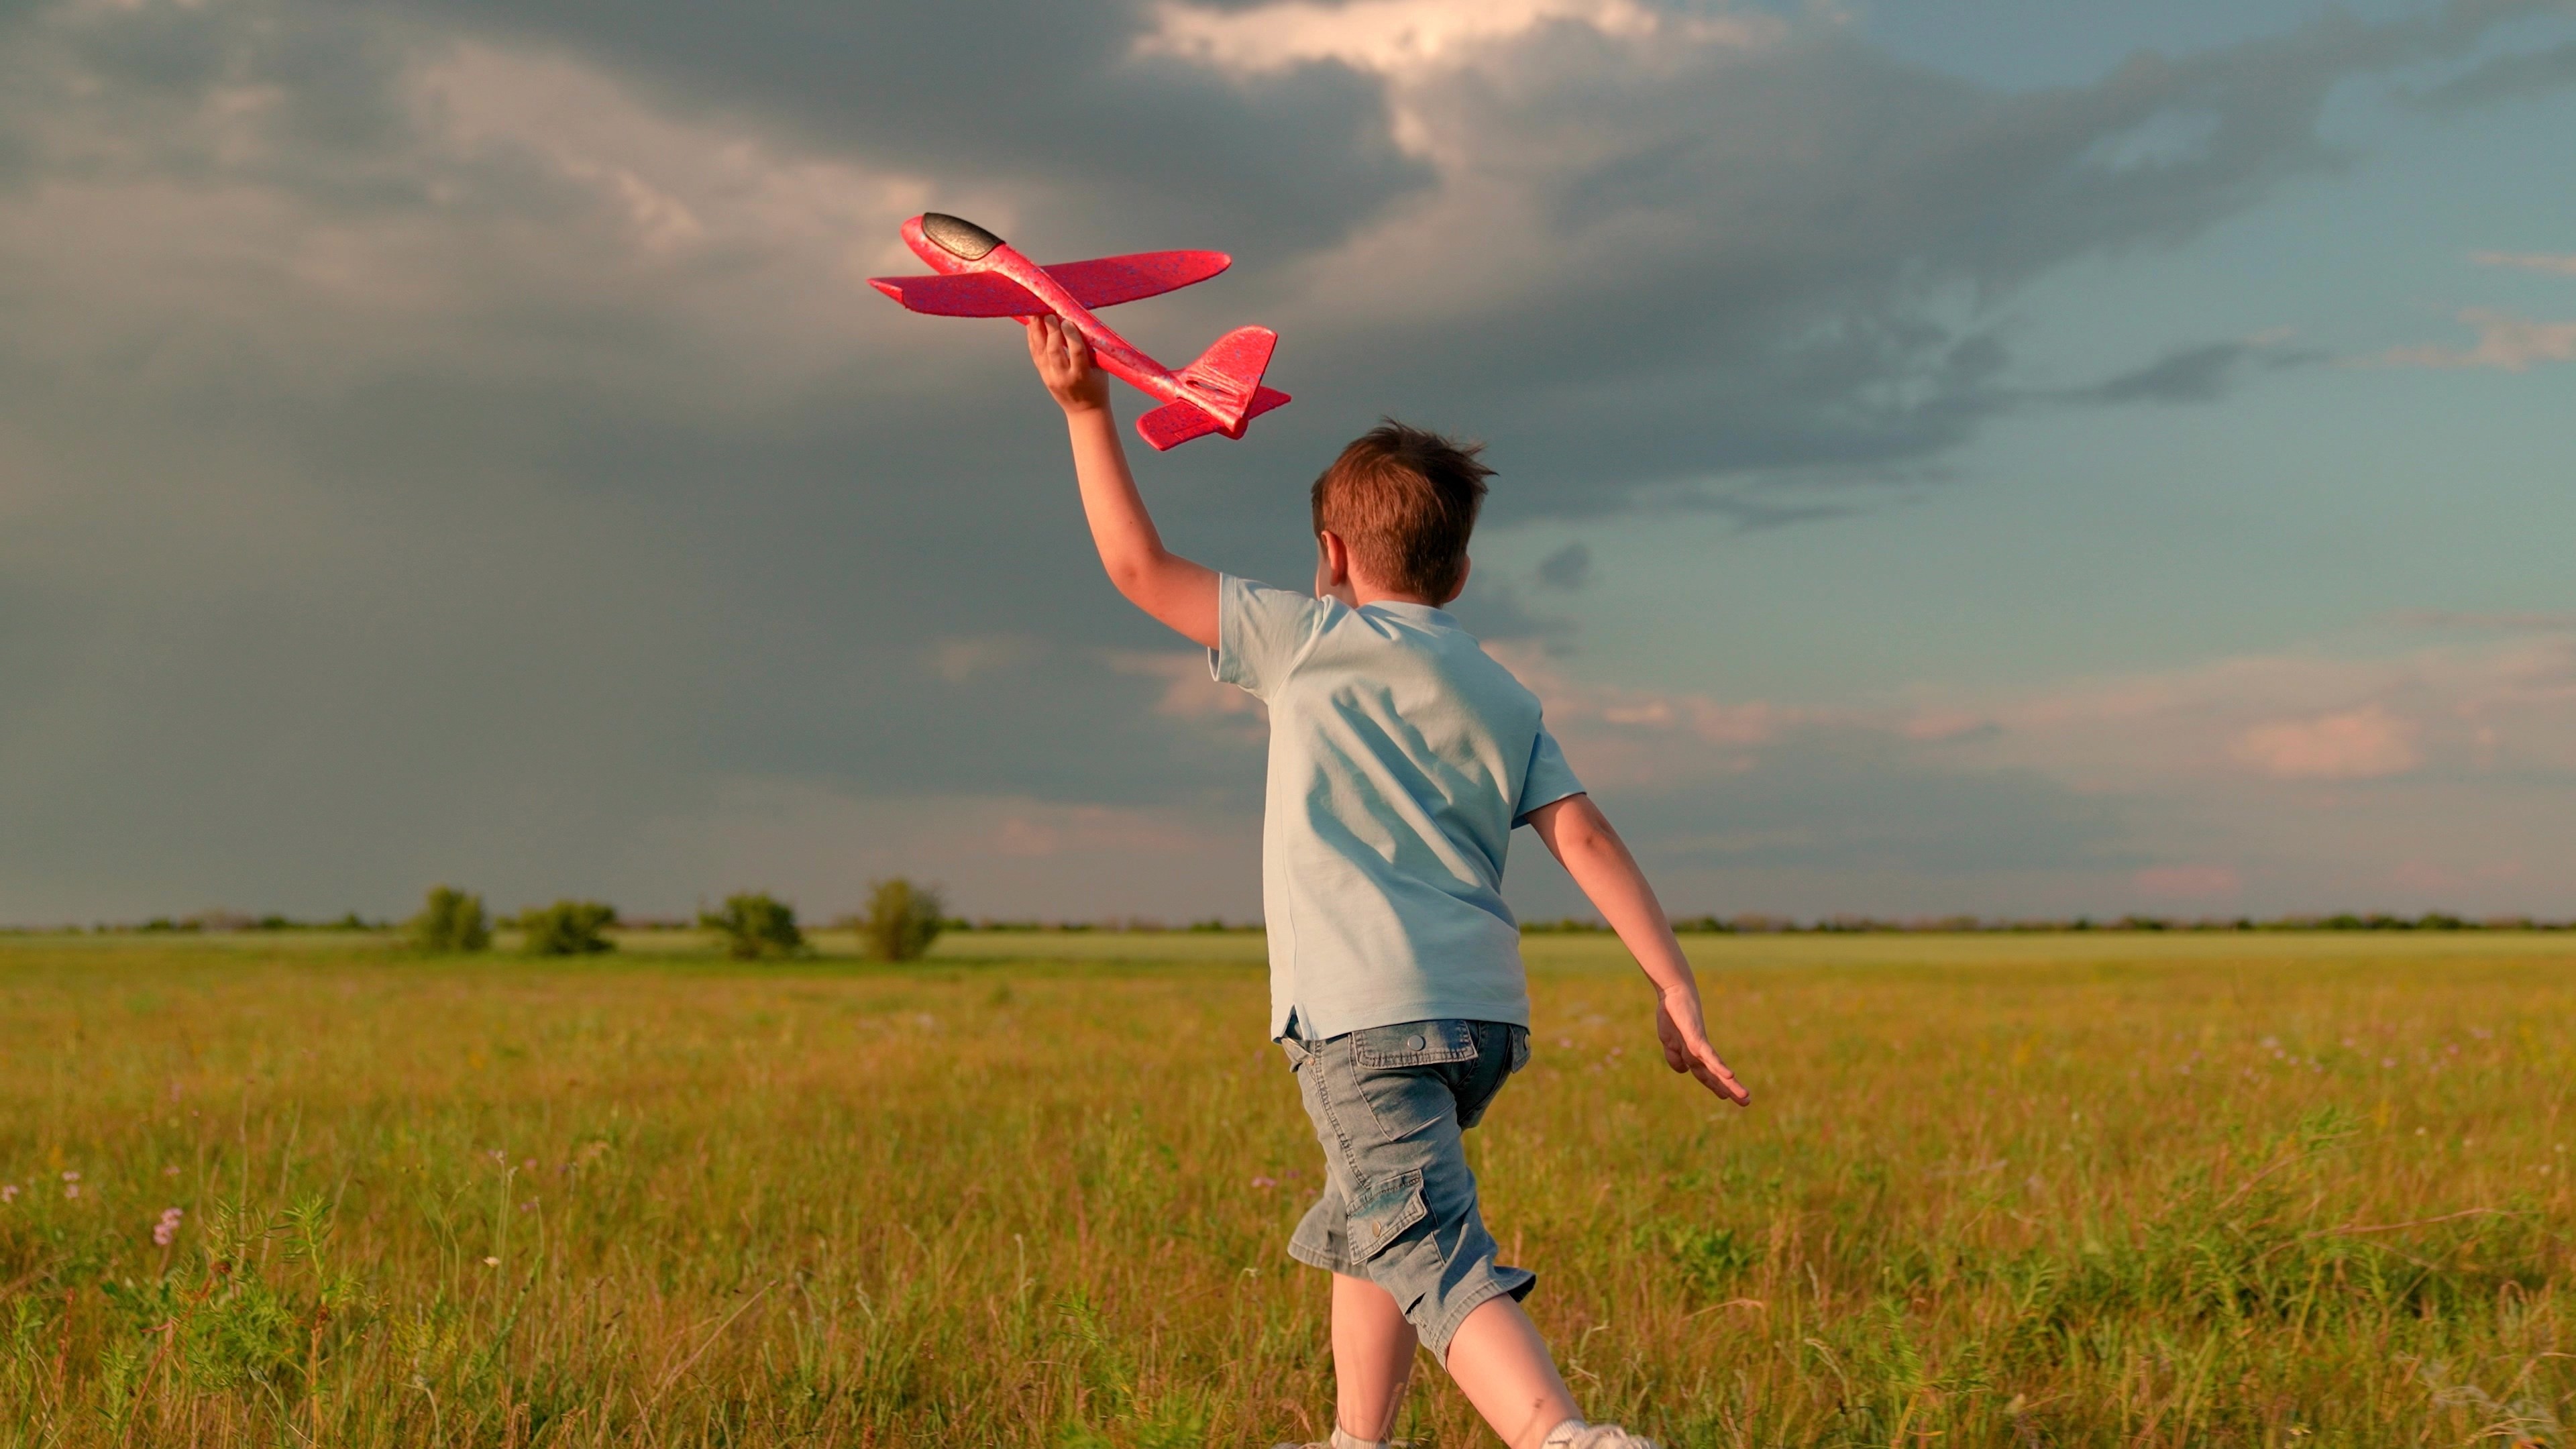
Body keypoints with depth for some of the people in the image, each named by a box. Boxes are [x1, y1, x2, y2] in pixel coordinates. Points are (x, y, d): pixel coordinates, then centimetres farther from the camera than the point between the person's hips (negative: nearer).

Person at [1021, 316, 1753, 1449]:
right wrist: (1675, 987, 1)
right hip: (1487, 1013, 7)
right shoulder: (1502, 696, 16)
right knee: (1360, 1227, 26)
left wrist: (1088, 411, 12)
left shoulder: (1311, 641, 4)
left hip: (1368, 1015, -7)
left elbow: (1139, 566, 6)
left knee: (1431, 1251, -16)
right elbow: (1585, 838, 5)